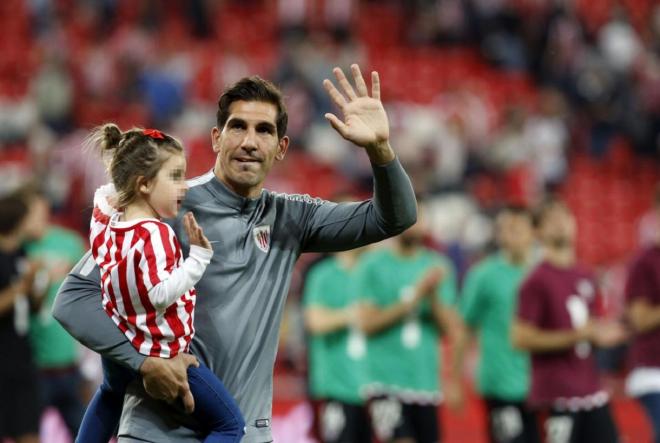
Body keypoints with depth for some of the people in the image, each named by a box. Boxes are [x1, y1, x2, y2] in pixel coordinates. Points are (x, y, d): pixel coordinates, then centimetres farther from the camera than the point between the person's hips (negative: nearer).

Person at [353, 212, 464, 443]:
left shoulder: (437, 266, 8)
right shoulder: (373, 265, 0)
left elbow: (451, 329, 5)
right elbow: (367, 322, -8)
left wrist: (434, 295, -12)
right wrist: (414, 299, -14)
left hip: (426, 382, 4)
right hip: (386, 381, -4)